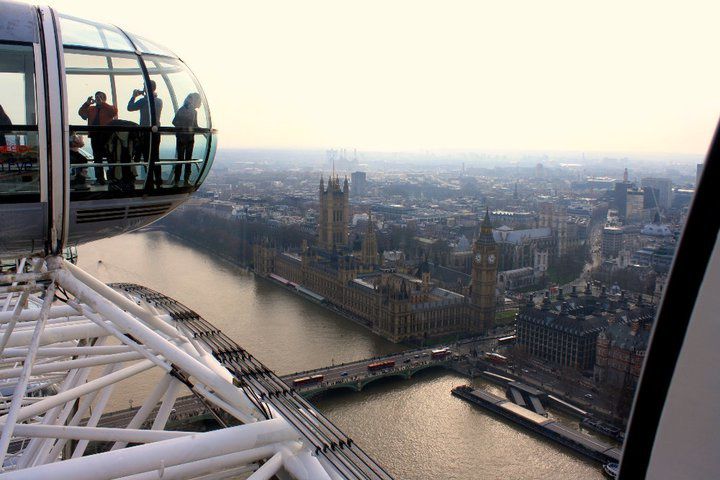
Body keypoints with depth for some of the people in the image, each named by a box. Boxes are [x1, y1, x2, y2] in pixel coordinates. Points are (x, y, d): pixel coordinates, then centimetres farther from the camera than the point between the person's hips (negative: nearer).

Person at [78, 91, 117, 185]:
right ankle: (100, 179, 7)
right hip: (95, 136, 5)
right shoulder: (91, 109, 21)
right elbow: (81, 113, 8)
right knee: (97, 158, 4)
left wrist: (101, 103, -13)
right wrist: (87, 103, -3)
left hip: (107, 135, -4)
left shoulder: (109, 108, 9)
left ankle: (112, 177, -1)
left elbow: (114, 111, -14)